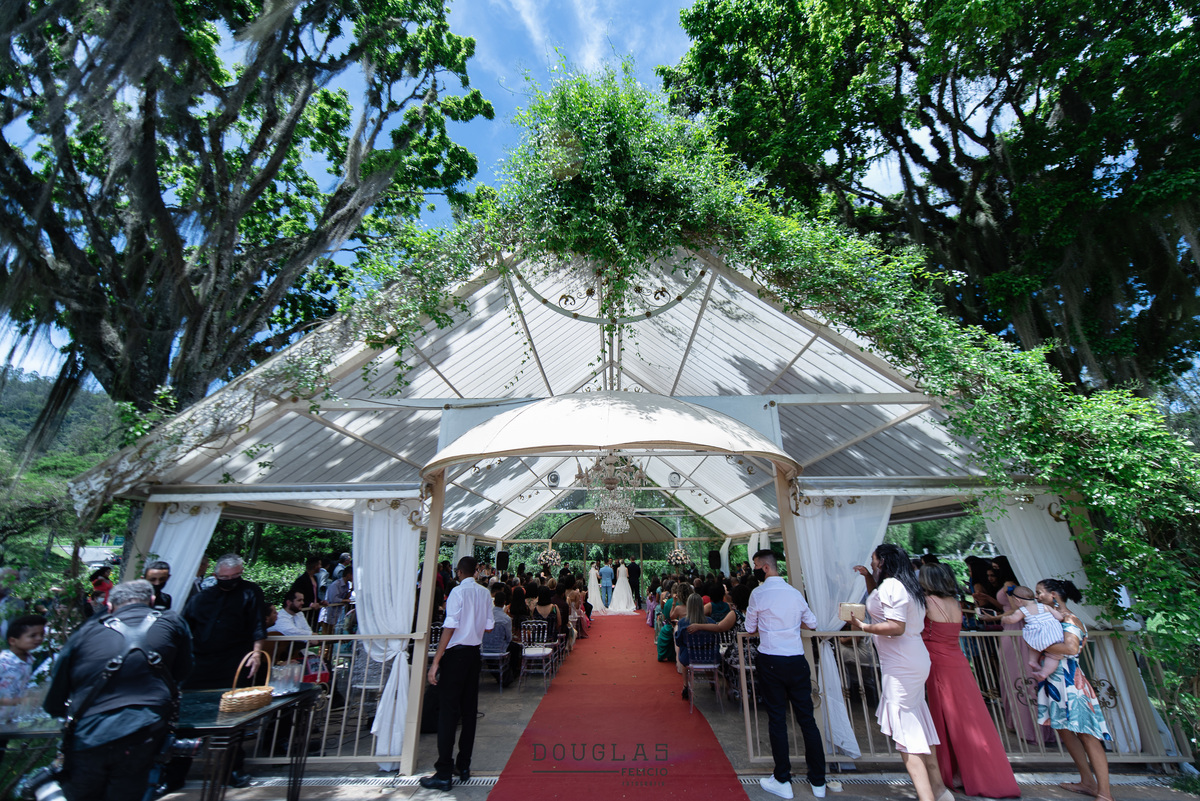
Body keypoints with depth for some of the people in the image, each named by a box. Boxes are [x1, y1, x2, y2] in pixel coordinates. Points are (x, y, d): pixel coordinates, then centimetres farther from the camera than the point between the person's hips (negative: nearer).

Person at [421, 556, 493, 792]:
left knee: (448, 711, 1)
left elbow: (450, 627, -19)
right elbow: (489, 627, 9)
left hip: (456, 653, -6)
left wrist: (436, 661, -16)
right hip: (474, 653, 6)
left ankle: (444, 774, 7)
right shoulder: (485, 593, 4)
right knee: (469, 710, 14)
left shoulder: (458, 591, -14)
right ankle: (464, 766, 24)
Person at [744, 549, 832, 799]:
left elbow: (750, 628, 2)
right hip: (797, 660, 4)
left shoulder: (758, 594, -9)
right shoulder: (795, 592, 2)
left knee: (777, 719, 7)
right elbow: (812, 623, 15)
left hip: (771, 661, -4)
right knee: (807, 718, 12)